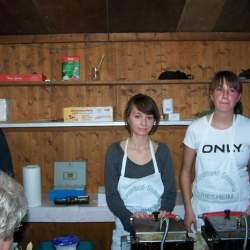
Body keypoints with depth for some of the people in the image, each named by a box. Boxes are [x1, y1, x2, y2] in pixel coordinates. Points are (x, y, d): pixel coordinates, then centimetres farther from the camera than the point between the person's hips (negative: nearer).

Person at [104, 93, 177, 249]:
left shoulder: (162, 151, -1)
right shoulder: (115, 151, -6)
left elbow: (170, 191, 0)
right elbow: (112, 195, -7)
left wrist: (164, 211, -18)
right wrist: (131, 217, -22)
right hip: (126, 228, -1)